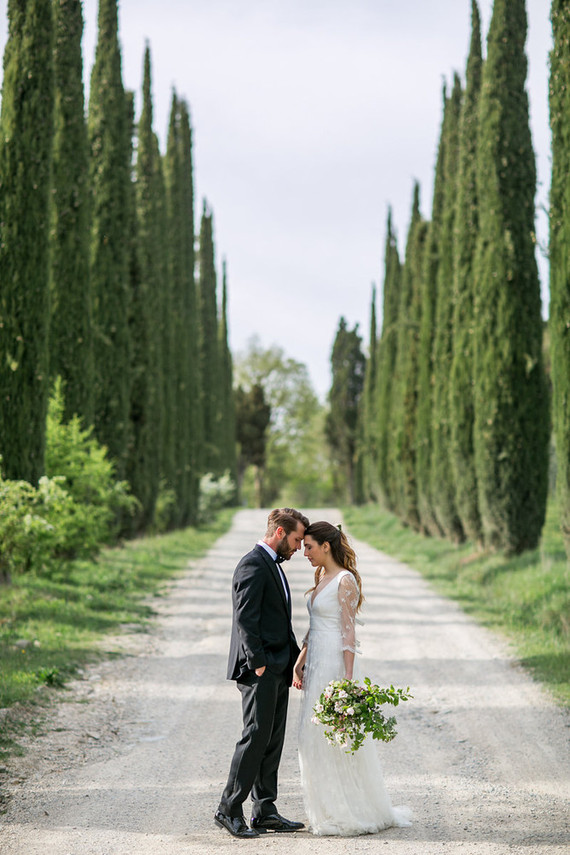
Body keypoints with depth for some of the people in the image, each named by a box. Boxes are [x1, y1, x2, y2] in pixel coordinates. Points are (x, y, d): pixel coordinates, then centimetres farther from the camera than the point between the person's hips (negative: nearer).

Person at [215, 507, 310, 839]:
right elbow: (245, 618, -19)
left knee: (273, 741, 10)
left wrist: (296, 659, 14)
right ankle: (229, 810, -2)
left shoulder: (273, 565, 19)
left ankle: (265, 811, 14)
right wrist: (258, 662, -21)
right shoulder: (253, 565, -12)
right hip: (260, 670, -10)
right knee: (256, 737, -9)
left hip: (277, 670, 10)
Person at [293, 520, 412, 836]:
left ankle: (353, 814, 5)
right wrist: (299, 663, 14)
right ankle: (330, 813, 17)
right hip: (316, 664, 9)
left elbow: (348, 632, -15)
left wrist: (347, 678, -19)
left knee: (335, 737, -5)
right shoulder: (320, 578, 14)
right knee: (316, 738, 9)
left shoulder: (345, 581, -12)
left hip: (335, 664, -9)